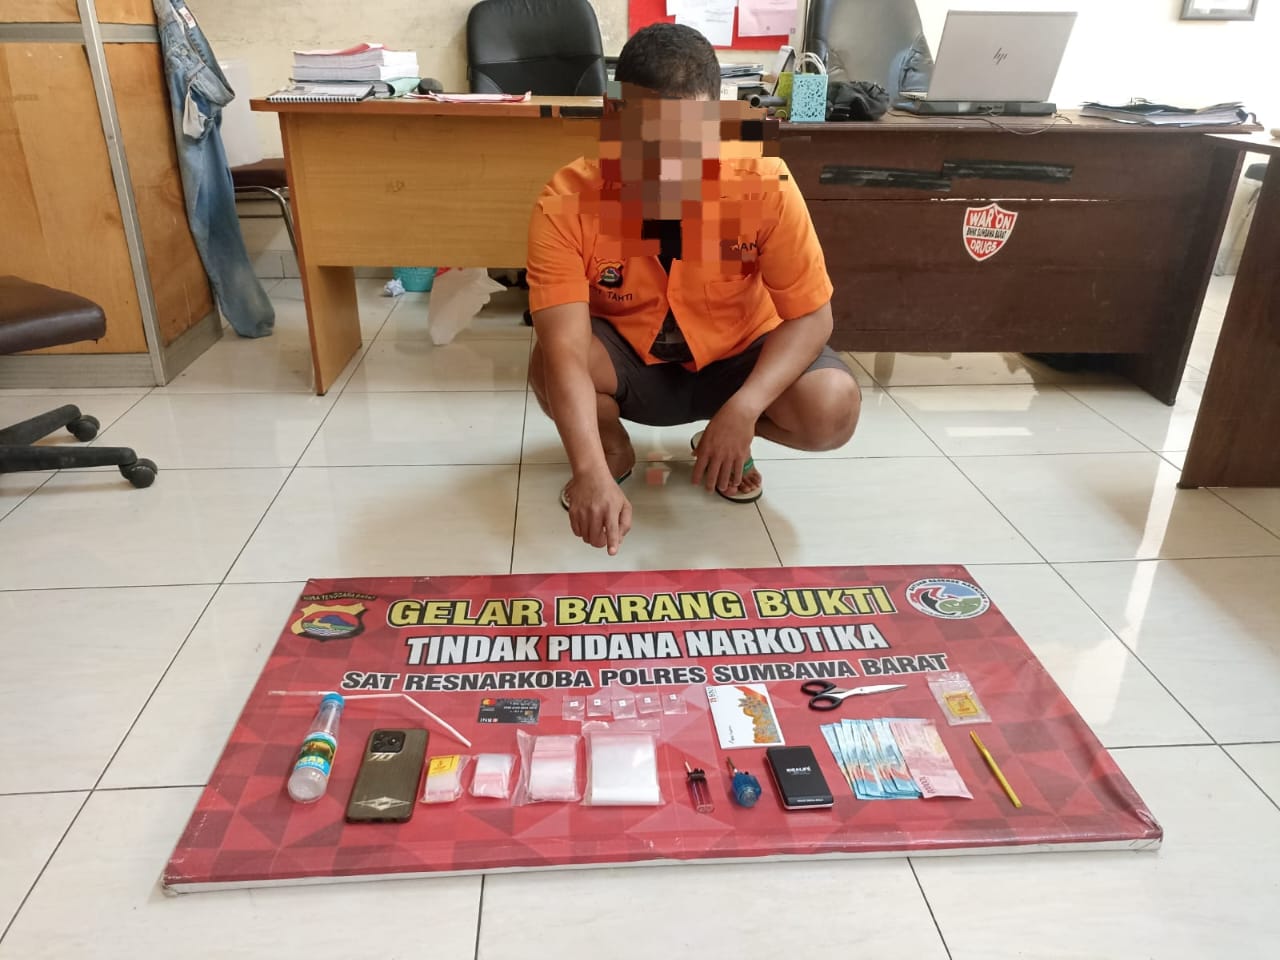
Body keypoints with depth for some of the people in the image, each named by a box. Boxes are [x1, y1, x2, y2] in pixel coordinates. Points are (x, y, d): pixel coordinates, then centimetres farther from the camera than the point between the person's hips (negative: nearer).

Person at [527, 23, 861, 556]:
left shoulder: (765, 186, -25)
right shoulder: (566, 204, -27)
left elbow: (811, 316, -21)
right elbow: (565, 348, -36)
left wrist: (743, 410, -37)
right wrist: (591, 472, -51)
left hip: (736, 358, 1)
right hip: (626, 360, 0)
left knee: (832, 410, -26)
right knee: (548, 366, -31)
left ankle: (725, 442, 9)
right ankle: (614, 451, 4)